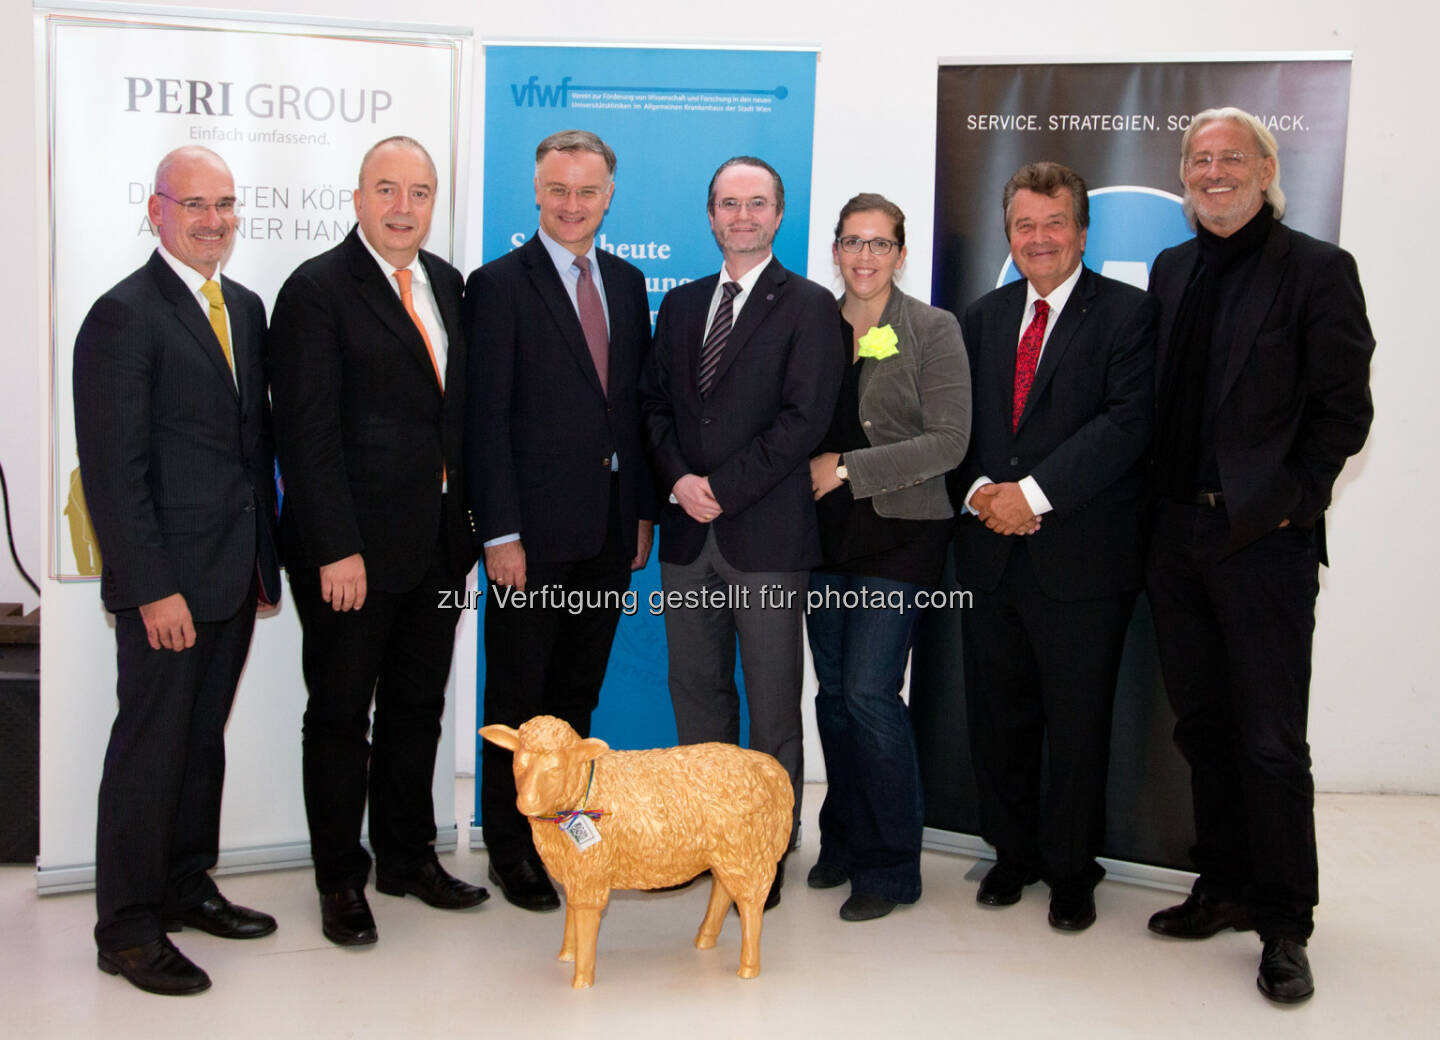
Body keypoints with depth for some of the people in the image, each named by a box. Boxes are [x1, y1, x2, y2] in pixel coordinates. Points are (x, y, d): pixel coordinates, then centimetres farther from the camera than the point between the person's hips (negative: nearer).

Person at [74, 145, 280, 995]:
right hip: (168, 580, -7)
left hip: (236, 573, 8)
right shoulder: (125, 316, -12)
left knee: (203, 738, 17)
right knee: (151, 745, 1)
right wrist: (153, 588, -19)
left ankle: (185, 887, 31)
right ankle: (127, 928, 14)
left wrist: (266, 554, 12)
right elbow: (115, 469, -15)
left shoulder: (246, 308, 13)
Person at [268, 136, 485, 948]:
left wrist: (469, 519, 8)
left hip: (437, 543, 6)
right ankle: (342, 880, 21)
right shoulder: (318, 290, -9)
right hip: (352, 548, -6)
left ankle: (409, 856, 31)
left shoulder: (447, 284, 11)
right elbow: (308, 432, -14)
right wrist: (337, 549, -18)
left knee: (418, 705, 16)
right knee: (341, 715, 7)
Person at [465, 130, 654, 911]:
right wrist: (501, 533, -15)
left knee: (577, 695, 14)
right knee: (519, 697, 6)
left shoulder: (627, 283, 12)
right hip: (535, 531, -5)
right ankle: (510, 853, 18)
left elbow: (637, 403, 14)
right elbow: (486, 419, -10)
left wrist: (644, 510, 9)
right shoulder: (501, 284, -6)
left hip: (609, 529, 5)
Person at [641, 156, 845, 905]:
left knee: (773, 702, 2)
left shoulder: (808, 306, -1)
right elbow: (654, 403, 12)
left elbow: (804, 418, -10)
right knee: (696, 690, 11)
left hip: (767, 534, -5)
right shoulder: (680, 305, 16)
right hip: (689, 534, 5)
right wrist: (679, 480, -6)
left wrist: (723, 489, -13)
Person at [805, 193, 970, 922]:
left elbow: (947, 441, -10)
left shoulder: (932, 330, -3)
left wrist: (848, 469, -14)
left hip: (899, 533, -4)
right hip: (826, 533, 5)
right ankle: (844, 843, 24)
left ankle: (890, 866, 5)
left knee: (870, 691, -9)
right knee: (833, 691, 8)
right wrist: (808, 470, -4)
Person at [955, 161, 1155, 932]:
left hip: (1081, 558, -4)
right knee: (998, 717, 12)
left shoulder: (1126, 313, -3)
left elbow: (1127, 421, -14)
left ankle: (1071, 869, 22)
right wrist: (980, 489, -7)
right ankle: (1013, 853, 30)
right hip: (992, 551, 5)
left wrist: (1033, 492, -19)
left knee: (1077, 723, 5)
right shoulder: (982, 317, 14)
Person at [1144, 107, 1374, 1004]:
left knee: (1273, 743, 0)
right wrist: (1158, 508, 5)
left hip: (1264, 542, -5)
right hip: (1178, 540, 6)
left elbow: (1344, 410, -6)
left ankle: (1286, 926, 13)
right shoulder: (1172, 271, 13)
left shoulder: (1318, 270, -4)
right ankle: (1226, 888, 28)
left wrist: (1281, 504, -13)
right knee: (1203, 728, 14)